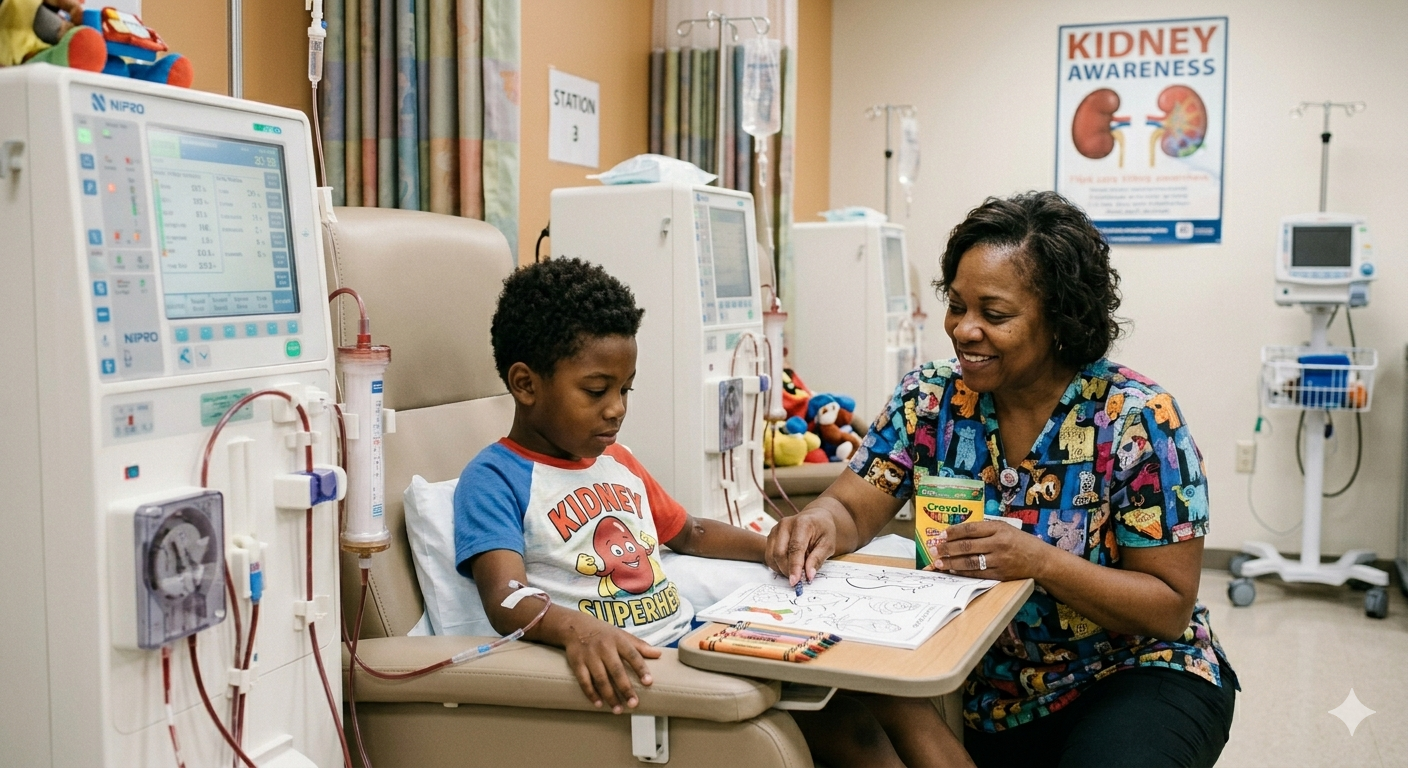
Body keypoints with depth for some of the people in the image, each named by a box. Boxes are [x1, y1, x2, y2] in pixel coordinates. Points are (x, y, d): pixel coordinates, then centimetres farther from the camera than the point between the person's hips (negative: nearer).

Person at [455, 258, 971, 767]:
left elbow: (689, 534, 34)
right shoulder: (494, 480, -5)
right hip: (632, 672, -8)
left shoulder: (616, 461, 20)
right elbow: (506, 601, -20)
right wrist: (577, 628, -41)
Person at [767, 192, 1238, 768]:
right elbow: (853, 509, -4)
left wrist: (1040, 561, -29)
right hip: (982, 693, 3)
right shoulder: (929, 400, -3)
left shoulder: (1136, 420, -14)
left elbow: (1171, 607, -14)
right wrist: (820, 521, -28)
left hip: (1132, 677, -3)